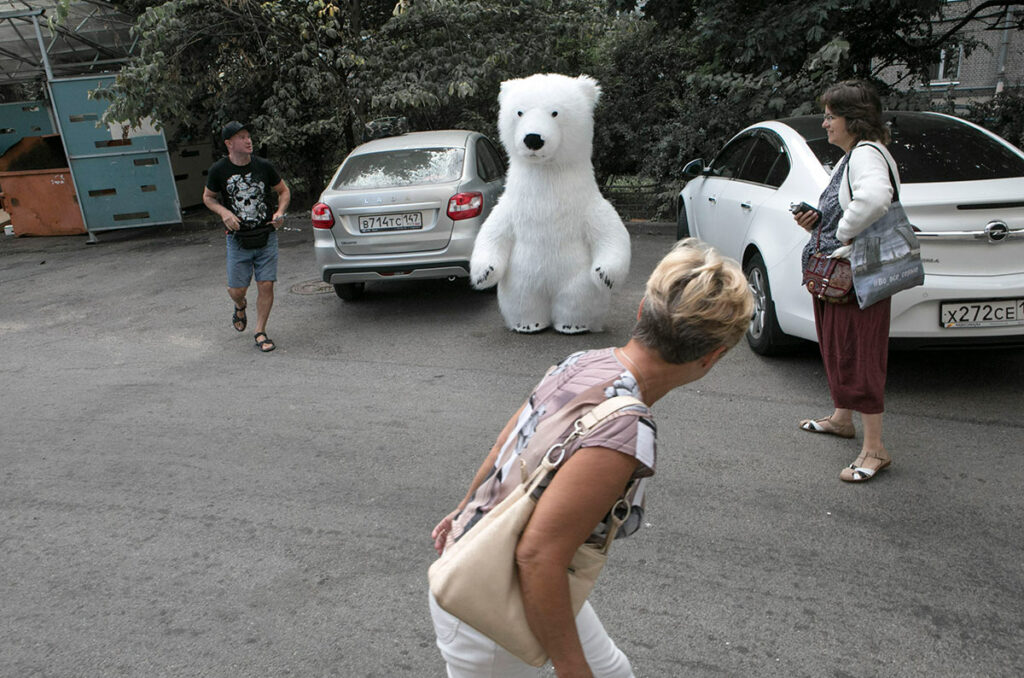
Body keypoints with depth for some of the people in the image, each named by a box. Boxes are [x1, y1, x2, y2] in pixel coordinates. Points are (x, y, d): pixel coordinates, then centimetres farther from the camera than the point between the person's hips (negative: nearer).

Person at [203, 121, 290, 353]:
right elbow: (208, 197, 11)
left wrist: (280, 212, -7)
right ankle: (240, 307, 39)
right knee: (237, 289, 1)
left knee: (266, 285, -4)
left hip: (266, 237, 1)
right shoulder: (218, 170, -4)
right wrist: (224, 212, -10)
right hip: (238, 239, 0)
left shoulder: (263, 166, -1)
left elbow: (284, 191, 12)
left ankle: (260, 332, 12)